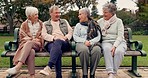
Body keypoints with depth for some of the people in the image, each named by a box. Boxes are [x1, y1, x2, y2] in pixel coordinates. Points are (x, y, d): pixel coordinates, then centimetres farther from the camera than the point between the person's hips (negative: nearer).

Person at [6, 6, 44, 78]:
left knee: (29, 43, -39)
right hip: (26, 43, 0)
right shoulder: (24, 24, 15)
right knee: (31, 52, -39)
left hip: (37, 44, 0)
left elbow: (42, 36, 14)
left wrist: (35, 40, -5)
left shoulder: (40, 24, 18)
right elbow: (22, 36, 7)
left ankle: (17, 67, -50)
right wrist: (31, 39, -9)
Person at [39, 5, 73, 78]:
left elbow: (70, 31, 18)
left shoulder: (64, 21, 28)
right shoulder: (45, 24, 22)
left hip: (64, 43, 1)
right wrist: (54, 38, -11)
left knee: (57, 42, -38)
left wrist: (65, 37, -4)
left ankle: (49, 67, -51)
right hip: (51, 43, 0)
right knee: (58, 50, -38)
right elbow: (44, 35, 6)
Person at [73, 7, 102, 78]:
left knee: (97, 50, -37)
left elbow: (98, 36, 8)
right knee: (84, 50, -38)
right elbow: (75, 37, 8)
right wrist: (84, 41, -10)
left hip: (93, 43, 0)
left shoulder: (94, 24, 19)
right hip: (81, 43, 0)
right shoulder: (78, 25, 22)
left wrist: (91, 42, -12)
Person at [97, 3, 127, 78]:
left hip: (119, 42, -1)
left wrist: (114, 46, -21)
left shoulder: (118, 21, 4)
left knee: (118, 51, -35)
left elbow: (120, 36, -6)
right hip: (106, 41, 1)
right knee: (107, 49, -35)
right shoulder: (100, 21, 12)